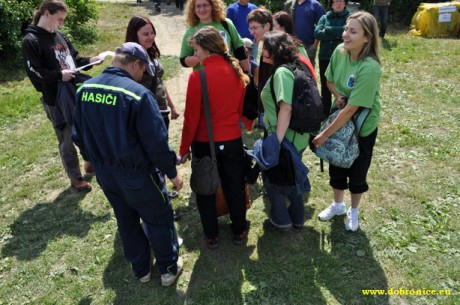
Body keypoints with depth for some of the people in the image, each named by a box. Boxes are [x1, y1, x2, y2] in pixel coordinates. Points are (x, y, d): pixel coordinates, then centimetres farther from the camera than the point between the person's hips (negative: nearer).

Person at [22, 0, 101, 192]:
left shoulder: (60, 36, 9)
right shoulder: (31, 40, -11)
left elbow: (74, 59, 17)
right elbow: (33, 73, -16)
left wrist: (90, 61, 0)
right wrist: (59, 75, -25)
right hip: (56, 101, -7)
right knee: (67, 140, 6)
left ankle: (91, 162, 41)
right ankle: (75, 178, 23)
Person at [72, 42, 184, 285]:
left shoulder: (84, 89, -2)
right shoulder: (138, 93, -23)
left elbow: (78, 135, 9)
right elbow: (157, 142, -22)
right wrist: (172, 173, -8)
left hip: (104, 174, 7)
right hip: (136, 174, -6)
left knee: (126, 221, 24)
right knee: (158, 220, 15)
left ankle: (141, 270, 42)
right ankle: (168, 269, 33)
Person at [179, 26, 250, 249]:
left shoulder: (198, 76, -18)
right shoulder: (236, 71, -3)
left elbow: (191, 117, -15)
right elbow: (240, 107, 7)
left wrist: (184, 148, -5)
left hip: (205, 142, -4)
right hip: (233, 139, 4)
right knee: (235, 187, 18)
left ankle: (212, 236, 28)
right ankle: (239, 231, 34)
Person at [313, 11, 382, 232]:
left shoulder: (369, 67, -31)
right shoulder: (340, 51, -13)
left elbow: (351, 109, -29)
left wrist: (325, 134, -22)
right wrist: (339, 96, -14)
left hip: (363, 126, -5)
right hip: (341, 119, 5)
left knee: (357, 172, 12)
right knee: (336, 166, 16)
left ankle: (353, 211, 38)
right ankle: (338, 205, 41)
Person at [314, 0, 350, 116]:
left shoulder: (349, 17, -1)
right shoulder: (324, 17, 7)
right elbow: (317, 33, -9)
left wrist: (327, 29, -11)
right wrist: (337, 35, -15)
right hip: (324, 57, 3)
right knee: (325, 87, 13)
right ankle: (325, 114, 27)